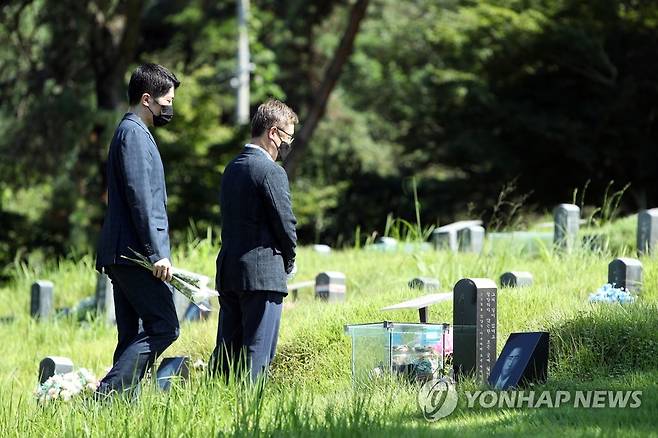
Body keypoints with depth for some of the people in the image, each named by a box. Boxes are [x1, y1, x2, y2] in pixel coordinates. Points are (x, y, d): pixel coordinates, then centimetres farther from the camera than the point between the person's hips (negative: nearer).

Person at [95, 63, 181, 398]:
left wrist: (155, 250, 25)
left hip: (121, 254, 11)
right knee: (163, 326, -13)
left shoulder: (130, 132, 23)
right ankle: (108, 393, -18)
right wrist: (157, 253, -21)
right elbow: (140, 197, -18)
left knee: (133, 336, 8)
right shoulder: (134, 133, -10)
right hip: (136, 253, -11)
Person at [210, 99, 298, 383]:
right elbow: (285, 222, -14)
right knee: (257, 353, -4)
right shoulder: (271, 171, -12)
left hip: (228, 273, 8)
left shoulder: (233, 168, 14)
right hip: (262, 274, -8)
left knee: (226, 351, 10)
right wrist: (289, 261, 5)